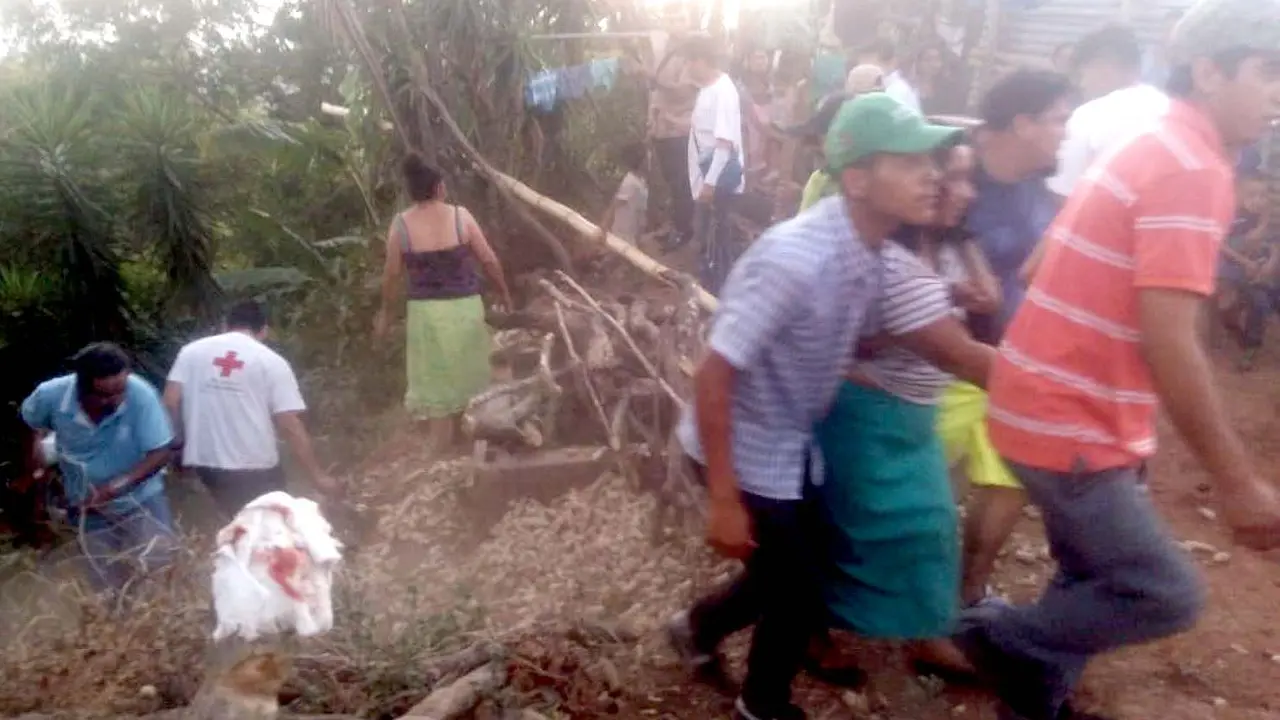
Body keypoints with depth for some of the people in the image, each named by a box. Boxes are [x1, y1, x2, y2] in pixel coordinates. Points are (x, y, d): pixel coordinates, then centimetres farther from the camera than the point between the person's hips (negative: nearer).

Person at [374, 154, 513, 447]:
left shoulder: (400, 225, -8)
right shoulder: (460, 215, -8)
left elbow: (392, 274, -2)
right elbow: (489, 260, -3)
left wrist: (385, 311, 13)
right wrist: (504, 293, 12)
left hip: (426, 311, -1)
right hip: (465, 307, 1)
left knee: (435, 383, 11)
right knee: (472, 378, 18)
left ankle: (443, 449, 19)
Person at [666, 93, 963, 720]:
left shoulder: (874, 250, -6)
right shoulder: (795, 257, -32)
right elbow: (713, 374, -28)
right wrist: (724, 501, -23)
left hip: (792, 443, 8)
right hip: (745, 450, -8)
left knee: (787, 573, 21)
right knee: (800, 593, 6)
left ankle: (698, 629, 48)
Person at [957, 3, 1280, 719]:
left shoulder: (1158, 151, 13)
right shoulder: (1193, 168, -19)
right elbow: (1169, 343, -25)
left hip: (1068, 404, 10)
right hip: (1070, 421, -10)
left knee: (1097, 581, 22)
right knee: (1166, 595, 0)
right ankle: (1003, 636, 15)